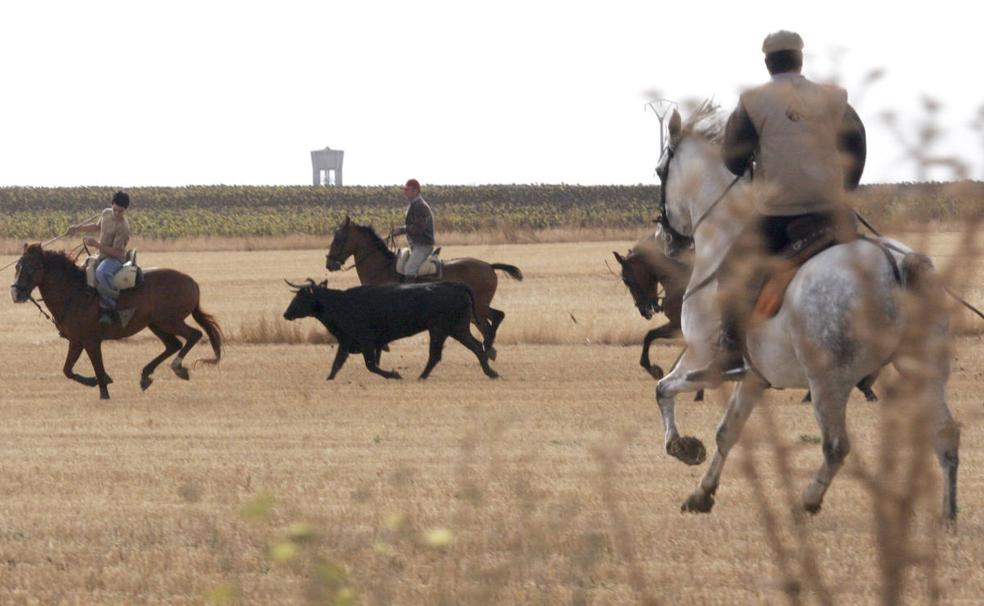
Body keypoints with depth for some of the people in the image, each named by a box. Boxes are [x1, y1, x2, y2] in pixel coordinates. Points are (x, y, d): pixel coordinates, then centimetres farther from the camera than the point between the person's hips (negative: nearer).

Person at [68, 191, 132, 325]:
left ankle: (109, 305, -30)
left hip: (115, 259, -9)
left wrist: (96, 244, -28)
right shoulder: (106, 213, 2)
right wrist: (79, 229, 17)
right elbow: (98, 227, 25)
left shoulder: (123, 227, -23)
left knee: (101, 273, -40)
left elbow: (117, 252, -24)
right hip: (102, 257, 9)